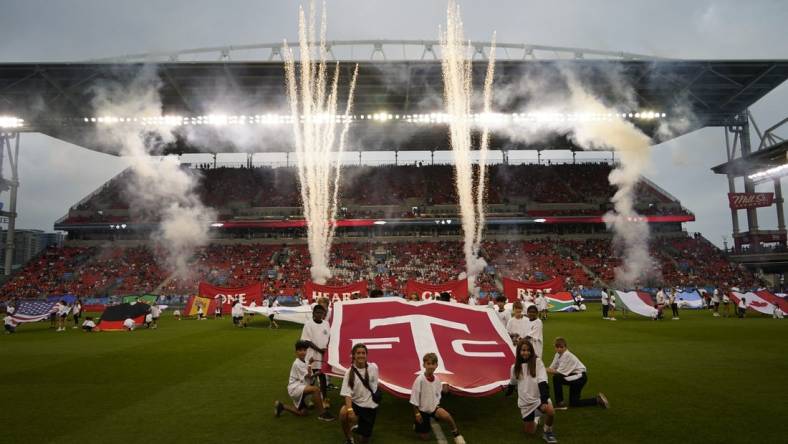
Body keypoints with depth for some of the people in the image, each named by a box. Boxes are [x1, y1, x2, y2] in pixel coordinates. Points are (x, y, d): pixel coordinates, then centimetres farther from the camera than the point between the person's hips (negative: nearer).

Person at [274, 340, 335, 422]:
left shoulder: (304, 363, 12)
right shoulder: (297, 363, -16)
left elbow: (309, 376, 4)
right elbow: (308, 376, -15)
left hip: (299, 389, 10)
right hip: (295, 388, -10)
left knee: (302, 413, 16)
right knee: (315, 389, -31)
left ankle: (281, 406, 27)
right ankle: (322, 413, -26)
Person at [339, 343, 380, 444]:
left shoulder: (373, 367, -9)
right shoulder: (349, 372, -12)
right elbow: (347, 394, -18)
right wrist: (350, 409, -32)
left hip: (370, 406, 1)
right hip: (355, 404, -1)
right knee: (343, 413, -35)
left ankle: (360, 427, 42)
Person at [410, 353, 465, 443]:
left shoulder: (436, 379, -7)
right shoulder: (420, 379, -23)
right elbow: (414, 397, -17)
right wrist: (417, 413, -14)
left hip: (434, 407, 3)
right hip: (423, 409, -3)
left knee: (447, 416, -28)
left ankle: (456, 434, -6)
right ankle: (417, 426, 36)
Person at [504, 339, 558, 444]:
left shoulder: (537, 362, -9)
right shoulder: (515, 367, 2)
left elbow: (542, 382, -18)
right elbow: (512, 383, 22)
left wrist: (544, 400, -28)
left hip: (538, 398, -3)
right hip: (525, 402, 3)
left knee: (550, 412, -34)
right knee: (530, 431, 4)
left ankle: (547, 432, -2)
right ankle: (535, 419, 39)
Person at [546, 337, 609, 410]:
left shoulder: (567, 355, -24)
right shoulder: (558, 355, 1)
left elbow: (561, 372, -25)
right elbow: (552, 368, 0)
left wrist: (550, 371, -21)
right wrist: (546, 370, -20)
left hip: (580, 377, -9)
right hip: (573, 377, 9)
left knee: (556, 378, -25)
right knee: (573, 403, 11)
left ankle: (560, 403, -10)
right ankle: (598, 400, 22)